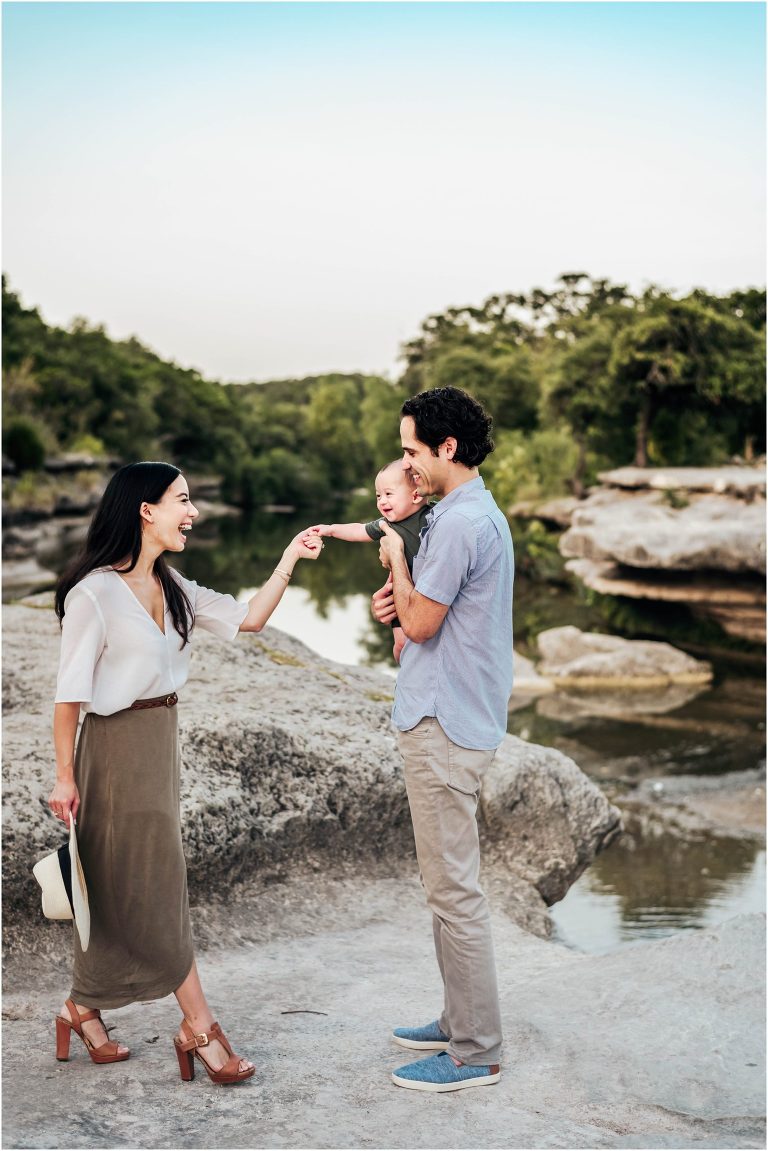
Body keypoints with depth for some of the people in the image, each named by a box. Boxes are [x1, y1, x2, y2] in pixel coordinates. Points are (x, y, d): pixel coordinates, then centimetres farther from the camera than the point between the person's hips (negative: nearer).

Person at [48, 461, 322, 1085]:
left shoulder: (172, 587, 8)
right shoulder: (95, 593, -16)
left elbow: (248, 618, 7)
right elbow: (70, 690, -14)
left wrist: (288, 562, -2)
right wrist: (65, 774, -13)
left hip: (160, 743, 8)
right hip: (118, 746, -8)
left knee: (121, 892, 14)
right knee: (157, 891, -1)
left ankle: (83, 1010, 29)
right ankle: (199, 1028, 9)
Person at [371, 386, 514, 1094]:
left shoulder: (461, 522, -19)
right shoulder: (478, 514, 15)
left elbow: (420, 622, -16)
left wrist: (396, 559, -2)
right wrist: (400, 598, 3)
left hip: (444, 727, -11)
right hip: (456, 718, 11)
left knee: (454, 890, -3)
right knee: (451, 884, 18)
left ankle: (475, 1053, 8)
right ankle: (460, 1022, 30)